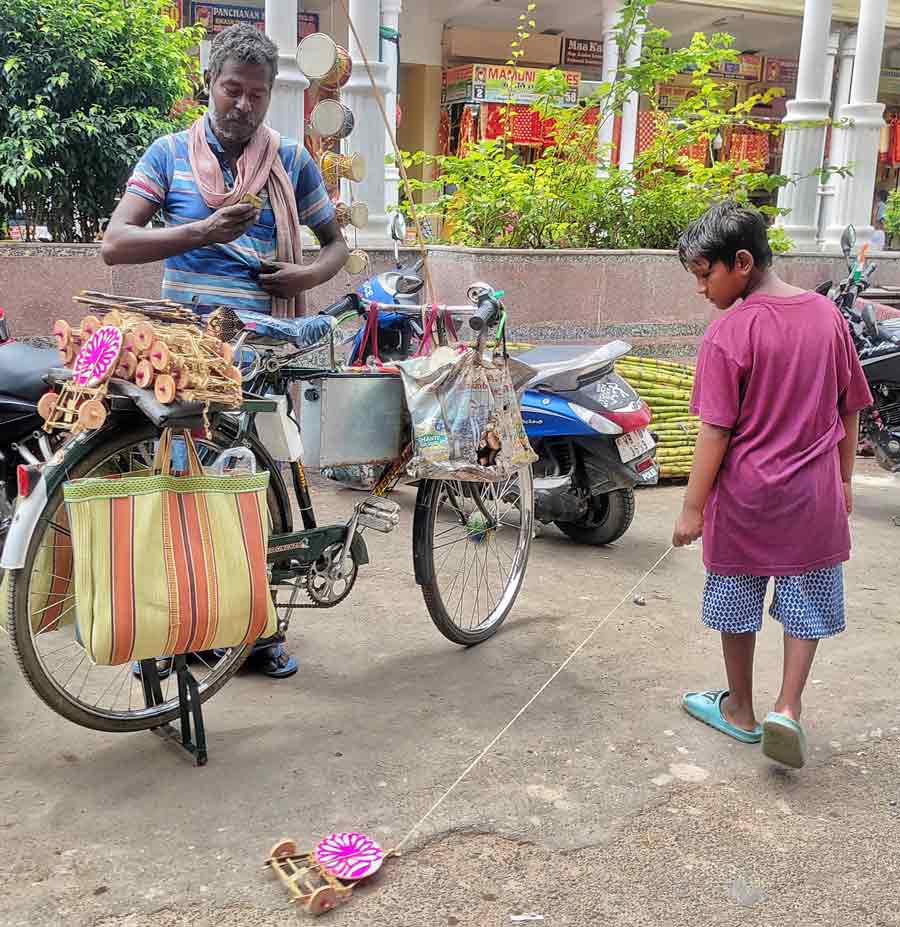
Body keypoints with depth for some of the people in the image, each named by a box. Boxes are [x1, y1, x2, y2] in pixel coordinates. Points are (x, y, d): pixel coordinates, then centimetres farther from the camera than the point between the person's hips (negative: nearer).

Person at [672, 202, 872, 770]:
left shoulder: (730, 331, -15)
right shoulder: (827, 316, 1)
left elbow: (716, 431, -15)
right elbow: (850, 410, 8)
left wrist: (693, 508, -8)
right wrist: (844, 478, 19)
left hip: (745, 495, -3)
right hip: (814, 495, 4)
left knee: (737, 604, 14)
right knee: (808, 605, 15)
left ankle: (741, 710, 28)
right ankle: (788, 708, 4)